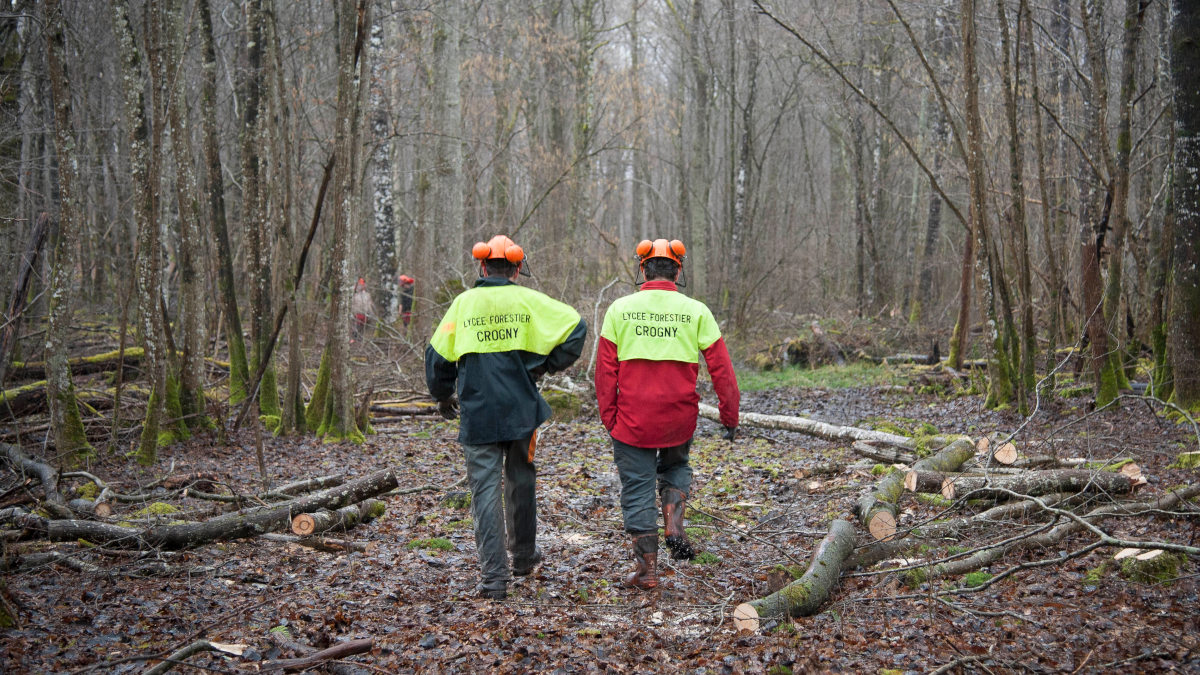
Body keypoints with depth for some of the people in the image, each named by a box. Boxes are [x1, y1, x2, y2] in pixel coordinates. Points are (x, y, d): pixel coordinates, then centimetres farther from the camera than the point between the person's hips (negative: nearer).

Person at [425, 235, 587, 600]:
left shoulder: (463, 303, 0)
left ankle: (494, 576, -6)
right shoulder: (529, 301, 0)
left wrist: (443, 396, 21)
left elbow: (437, 354, 4)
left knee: (486, 490, 0)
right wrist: (548, 364, 10)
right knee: (521, 482, 19)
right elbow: (576, 326, 0)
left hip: (477, 415, -1)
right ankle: (524, 555, 34)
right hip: (521, 411, 1)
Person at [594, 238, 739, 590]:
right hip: (679, 417, 1)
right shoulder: (696, 311, -2)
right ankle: (674, 525, 8)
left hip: (633, 418, -1)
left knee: (638, 488, 9)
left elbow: (605, 369, -2)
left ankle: (647, 568, 12)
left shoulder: (619, 309, -2)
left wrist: (609, 417, 5)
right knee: (676, 466, 29)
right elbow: (721, 368, -2)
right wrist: (730, 416, 6)